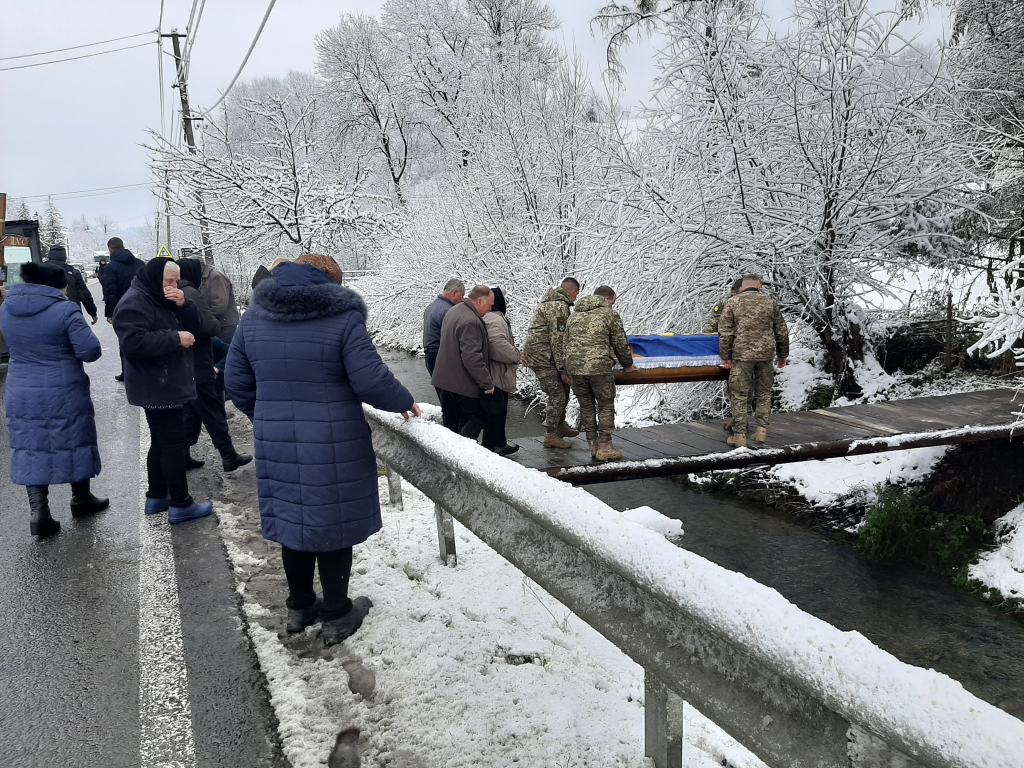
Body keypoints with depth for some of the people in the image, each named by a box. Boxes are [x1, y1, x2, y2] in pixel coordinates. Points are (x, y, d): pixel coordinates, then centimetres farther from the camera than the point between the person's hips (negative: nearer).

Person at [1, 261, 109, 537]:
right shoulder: (65, 310, -16)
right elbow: (90, 351, -17)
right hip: (64, 394, -4)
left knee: (33, 450, 9)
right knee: (73, 444, 13)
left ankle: (39, 512, 4)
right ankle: (81, 499, 28)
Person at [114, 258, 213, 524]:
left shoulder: (164, 301, 17)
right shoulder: (134, 304, -12)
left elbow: (195, 329, 9)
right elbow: (134, 342, -27)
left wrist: (183, 305, -8)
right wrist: (176, 338, -23)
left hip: (171, 386, 10)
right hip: (157, 389, -10)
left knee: (161, 443, 16)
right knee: (174, 444, -7)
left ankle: (156, 497, 27)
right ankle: (180, 504, -1)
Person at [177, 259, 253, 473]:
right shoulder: (192, 294, -16)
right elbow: (208, 326, -24)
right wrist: (216, 324, -3)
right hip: (197, 365, -8)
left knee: (190, 411, 16)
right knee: (213, 411, 0)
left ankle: (183, 456, 19)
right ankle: (229, 457, 6)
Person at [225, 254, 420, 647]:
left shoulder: (254, 318, 5)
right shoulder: (343, 318, -13)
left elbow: (236, 382, 9)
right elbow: (371, 381, -17)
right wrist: (406, 403, 1)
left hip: (276, 445, 5)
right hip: (334, 447, -5)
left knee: (292, 520, 18)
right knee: (333, 523, 9)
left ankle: (299, 607, 34)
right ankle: (336, 616, 22)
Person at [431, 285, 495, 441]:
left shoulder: (453, 311, 11)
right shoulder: (471, 322, -23)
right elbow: (472, 358, -28)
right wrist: (487, 383, -20)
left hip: (446, 379, 10)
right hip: (462, 384, -10)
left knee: (451, 422, 16)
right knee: (478, 419, 0)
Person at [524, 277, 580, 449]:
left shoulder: (549, 302, 18)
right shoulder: (560, 307, -16)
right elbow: (558, 340, -20)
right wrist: (563, 369, -18)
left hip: (537, 355, 10)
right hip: (542, 357, -10)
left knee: (564, 387, 18)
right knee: (557, 395, -7)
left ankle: (560, 425, 29)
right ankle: (552, 435, 0)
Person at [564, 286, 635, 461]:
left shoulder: (574, 315, 21)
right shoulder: (610, 314, 5)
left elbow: (566, 343, 21)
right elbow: (620, 344, 8)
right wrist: (628, 365, 24)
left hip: (574, 367, 5)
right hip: (599, 367, -5)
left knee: (586, 406, 15)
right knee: (606, 407, 7)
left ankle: (593, 445, 19)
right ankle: (604, 447, 7)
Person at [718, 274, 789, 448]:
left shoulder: (733, 303, 1)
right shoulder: (770, 303, 8)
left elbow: (725, 332, -4)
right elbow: (782, 332, 13)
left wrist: (726, 356, 1)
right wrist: (782, 355, 23)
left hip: (742, 355, -2)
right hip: (766, 355, 3)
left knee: (740, 396, 1)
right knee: (764, 394, 15)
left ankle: (739, 435, 2)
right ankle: (762, 431, 17)